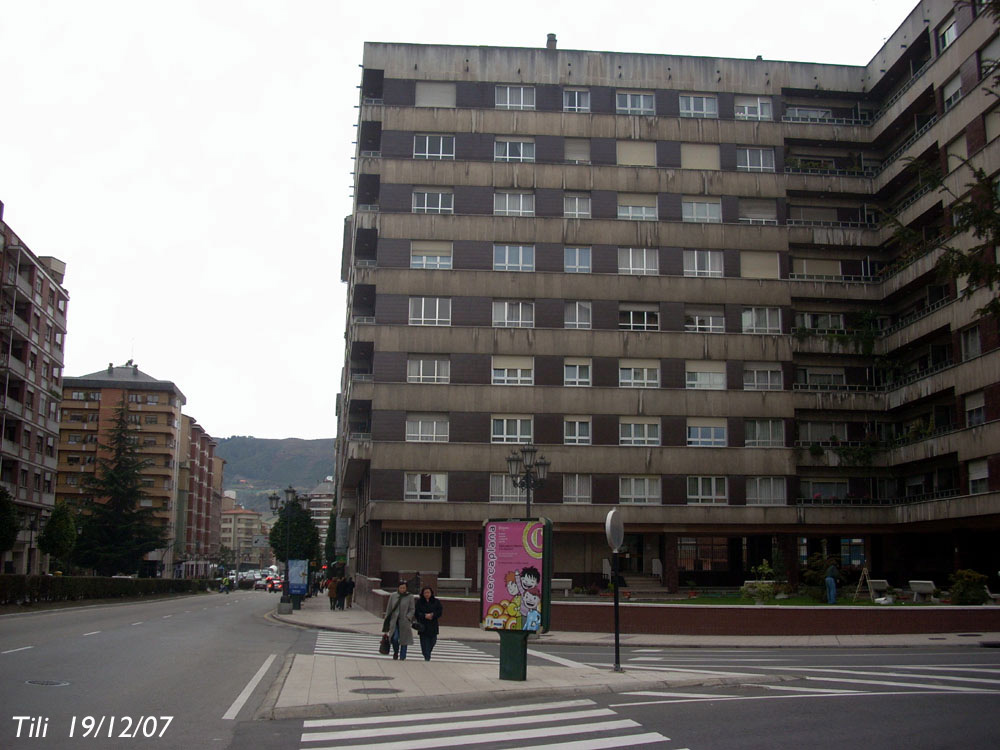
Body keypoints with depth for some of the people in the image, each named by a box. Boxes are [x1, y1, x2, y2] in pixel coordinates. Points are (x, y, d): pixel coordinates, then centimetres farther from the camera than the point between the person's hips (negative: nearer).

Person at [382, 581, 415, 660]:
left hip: (404, 623, -1)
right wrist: (386, 624, 10)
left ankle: (402, 658, 11)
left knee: (403, 641, -1)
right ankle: (395, 653, 12)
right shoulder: (393, 596, 7)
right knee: (394, 638, -16)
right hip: (394, 621, 1)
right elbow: (388, 609, 11)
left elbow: (412, 610, 3)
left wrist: (407, 617, -15)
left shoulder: (409, 597, 3)